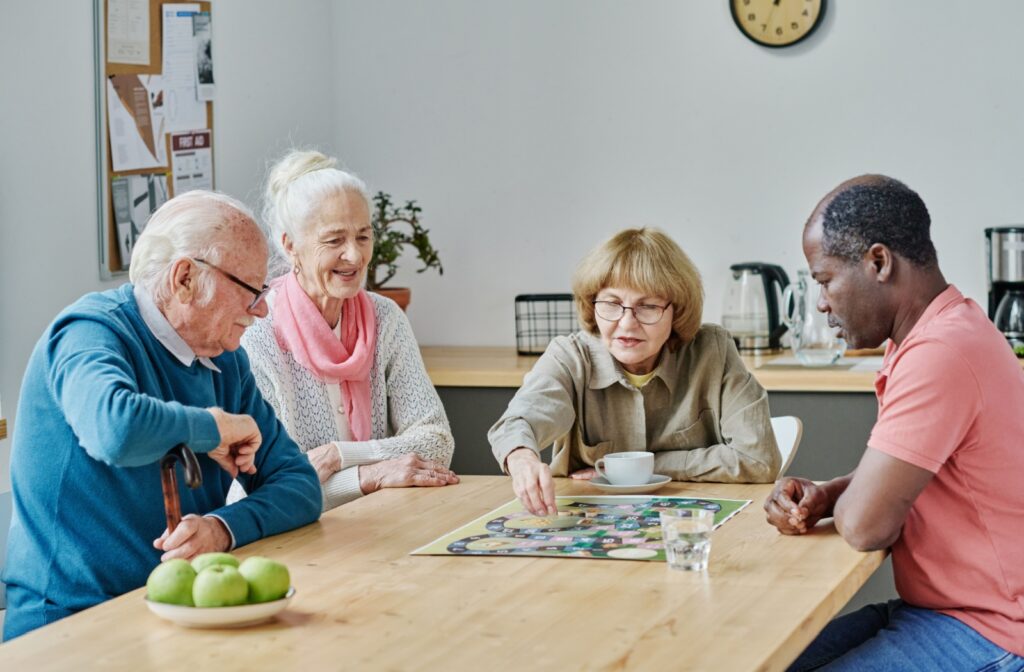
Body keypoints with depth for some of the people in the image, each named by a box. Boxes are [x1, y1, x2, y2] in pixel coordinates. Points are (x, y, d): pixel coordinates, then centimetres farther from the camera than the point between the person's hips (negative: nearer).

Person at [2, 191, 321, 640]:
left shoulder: (226, 362, 11)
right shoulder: (92, 330, -12)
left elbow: (298, 484, 8)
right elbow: (116, 428, -35)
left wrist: (225, 527, -13)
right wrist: (213, 426, -15)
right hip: (71, 622, -7)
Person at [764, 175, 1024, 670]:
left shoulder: (942, 353, -24)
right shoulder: (928, 336, 10)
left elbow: (863, 524, -25)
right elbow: (884, 480, 19)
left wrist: (834, 503, -2)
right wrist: (820, 496, -1)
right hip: (929, 609, 9)